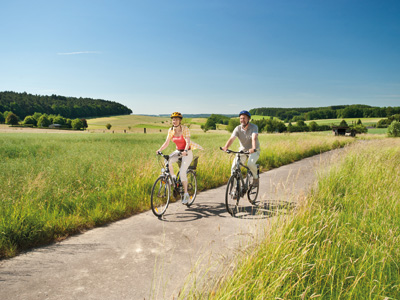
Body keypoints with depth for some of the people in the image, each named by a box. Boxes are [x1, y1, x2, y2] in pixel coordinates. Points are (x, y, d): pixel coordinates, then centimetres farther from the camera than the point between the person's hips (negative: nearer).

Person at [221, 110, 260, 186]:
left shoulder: (254, 127, -17)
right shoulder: (238, 128, -10)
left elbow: (254, 138, -34)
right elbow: (231, 139, -24)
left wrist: (253, 148, -54)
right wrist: (226, 147, -44)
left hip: (254, 151, -3)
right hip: (242, 150, 3)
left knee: (250, 164, -30)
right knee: (234, 166, -15)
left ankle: (256, 178, 0)